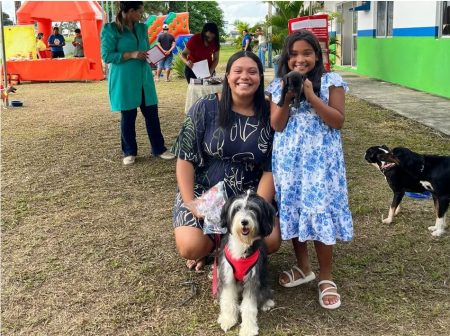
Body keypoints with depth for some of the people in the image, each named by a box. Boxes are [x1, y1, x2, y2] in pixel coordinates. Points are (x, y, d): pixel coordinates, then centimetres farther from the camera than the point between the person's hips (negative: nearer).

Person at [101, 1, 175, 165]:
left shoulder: (142, 28, 12)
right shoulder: (111, 29, -6)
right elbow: (106, 55, -10)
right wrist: (131, 55, -18)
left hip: (144, 77, 5)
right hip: (124, 79, -5)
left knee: (152, 114, 5)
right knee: (128, 116, 4)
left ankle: (159, 149, 16)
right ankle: (129, 152, 18)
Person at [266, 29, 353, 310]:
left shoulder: (331, 82, -2)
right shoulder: (279, 85, 7)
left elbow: (338, 121, -9)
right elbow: (277, 126, 0)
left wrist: (311, 96, -16)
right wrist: (287, 96, -13)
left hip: (320, 158, -3)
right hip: (289, 158, 4)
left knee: (320, 212, -4)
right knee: (292, 210, 10)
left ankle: (326, 277, 13)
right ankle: (303, 267, 30)